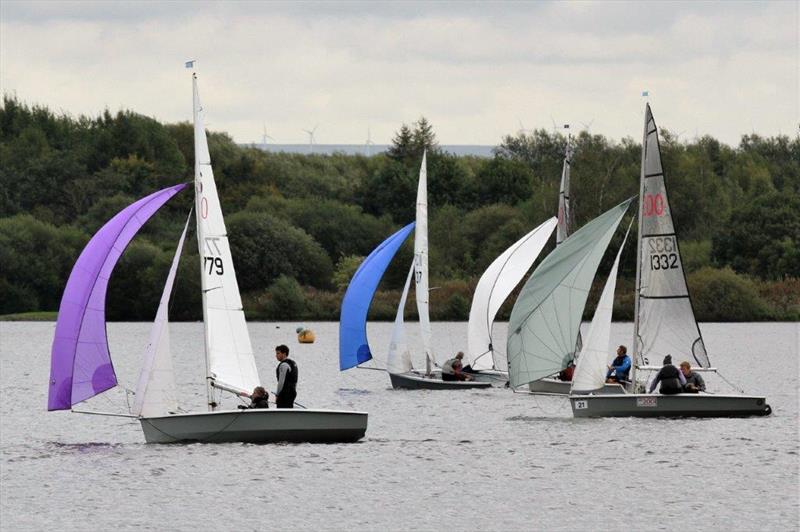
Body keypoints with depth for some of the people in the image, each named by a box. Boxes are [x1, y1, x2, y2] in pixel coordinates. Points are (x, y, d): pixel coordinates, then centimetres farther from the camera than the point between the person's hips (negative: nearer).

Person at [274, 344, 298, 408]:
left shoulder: (284, 365, -16)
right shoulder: (293, 363, 16)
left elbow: (281, 382, -18)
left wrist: (277, 395, -12)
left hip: (285, 393, -10)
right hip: (292, 392, 10)